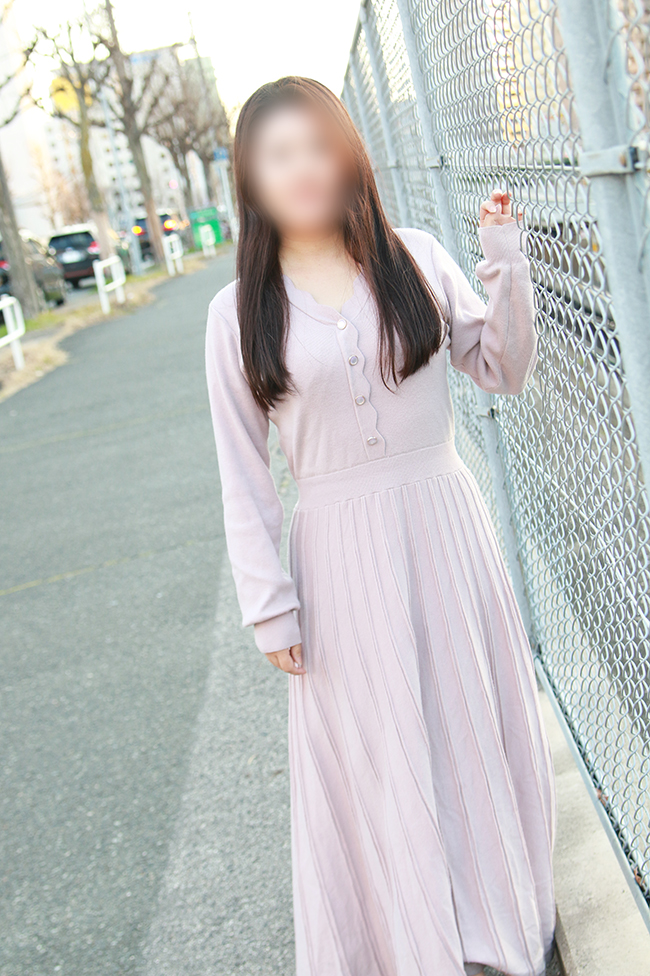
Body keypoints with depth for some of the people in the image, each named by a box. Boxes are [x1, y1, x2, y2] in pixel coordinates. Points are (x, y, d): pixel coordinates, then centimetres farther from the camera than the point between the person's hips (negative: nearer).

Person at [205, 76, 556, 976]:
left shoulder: (418, 260, -1)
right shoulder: (240, 313, -4)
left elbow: (505, 372, 3)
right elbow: (244, 473, -2)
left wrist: (506, 265, -11)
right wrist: (271, 606, -3)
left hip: (443, 528, 1)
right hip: (341, 552, -1)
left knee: (474, 723, 15)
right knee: (373, 756, 12)